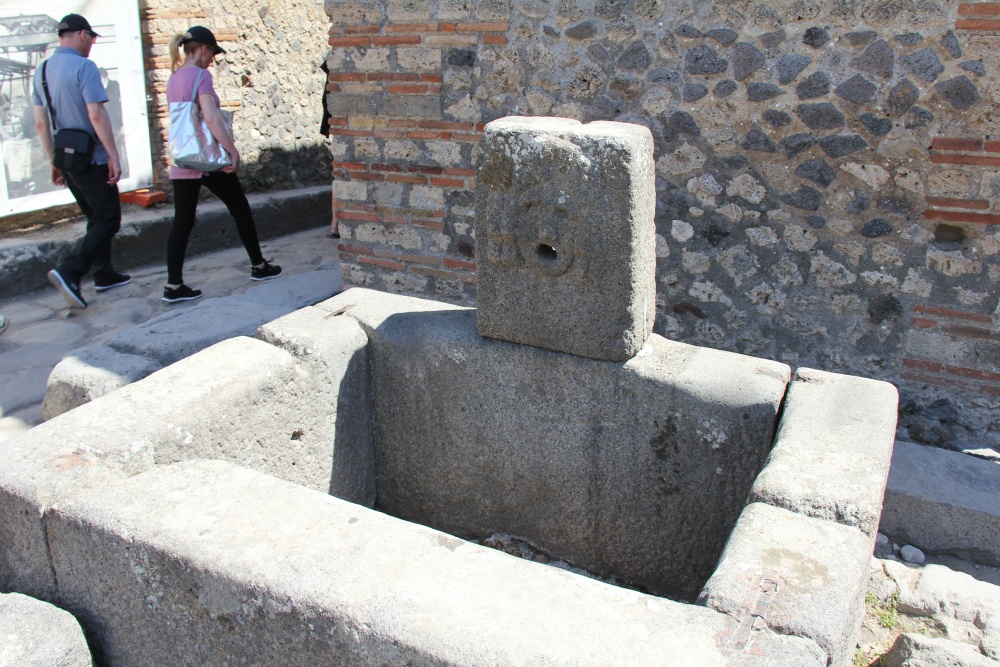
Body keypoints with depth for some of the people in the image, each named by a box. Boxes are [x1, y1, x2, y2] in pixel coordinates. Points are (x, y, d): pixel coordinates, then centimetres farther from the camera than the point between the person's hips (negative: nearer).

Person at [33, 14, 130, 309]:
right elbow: (97, 116, -20)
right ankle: (69, 272, -16)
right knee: (108, 222, -3)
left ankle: (104, 275, 24)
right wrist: (114, 156, -17)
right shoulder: (84, 67, -13)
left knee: (96, 219, 19)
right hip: (93, 160, -8)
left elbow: (41, 124, 11)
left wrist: (54, 163, 17)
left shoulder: (41, 71, 10)